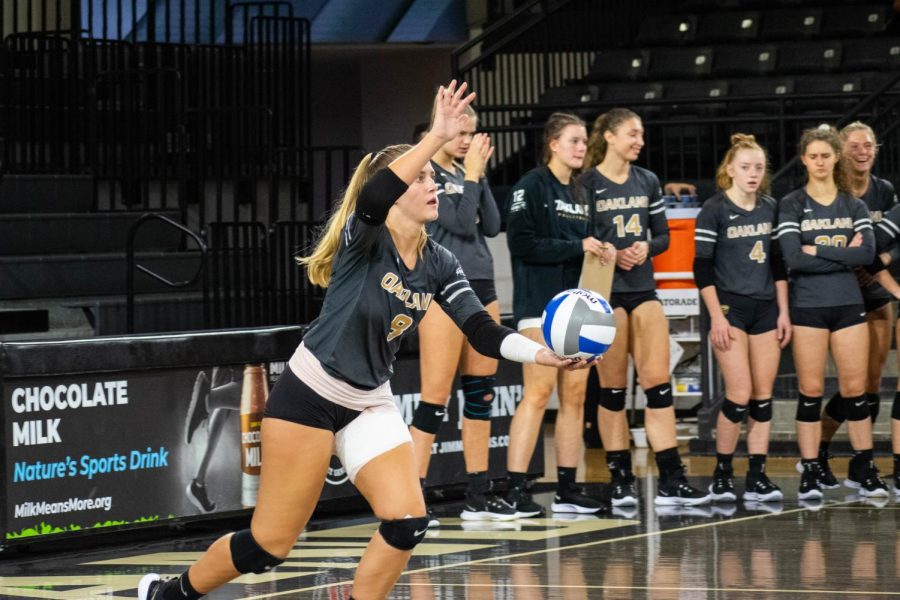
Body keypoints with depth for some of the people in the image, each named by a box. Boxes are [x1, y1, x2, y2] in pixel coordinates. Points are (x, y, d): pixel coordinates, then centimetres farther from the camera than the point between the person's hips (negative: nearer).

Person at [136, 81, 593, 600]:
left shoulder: (439, 265, 1)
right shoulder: (364, 240, -17)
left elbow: (484, 334, -5)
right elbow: (373, 197, -40)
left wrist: (543, 354, -22)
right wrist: (437, 138, -49)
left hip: (370, 405, 6)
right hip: (309, 396, -6)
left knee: (408, 521, -14)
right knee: (271, 543, -1)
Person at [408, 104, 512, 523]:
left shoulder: (465, 173, 13)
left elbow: (491, 226, 6)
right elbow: (461, 223, -16)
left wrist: (479, 175, 1)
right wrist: (472, 175, -8)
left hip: (480, 285, 8)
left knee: (481, 392, 9)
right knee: (435, 397, -10)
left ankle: (478, 496, 15)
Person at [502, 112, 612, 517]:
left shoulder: (581, 192, 16)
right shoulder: (532, 186, -5)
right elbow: (522, 243, -14)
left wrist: (601, 252, -2)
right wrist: (577, 247, -17)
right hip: (539, 302, -7)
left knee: (575, 394, 6)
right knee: (538, 391, -13)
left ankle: (567, 489, 11)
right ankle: (515, 490, -13)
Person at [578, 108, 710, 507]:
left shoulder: (647, 182, 11)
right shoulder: (586, 185, -3)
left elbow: (663, 236, 13)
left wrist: (645, 248, -8)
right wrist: (612, 254, -20)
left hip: (643, 289, 4)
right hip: (604, 292, -4)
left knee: (658, 382, -3)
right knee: (612, 387, 1)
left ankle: (671, 481, -4)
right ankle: (621, 480, 9)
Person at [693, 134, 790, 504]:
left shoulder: (770, 208, 9)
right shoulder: (714, 210, -6)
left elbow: (778, 264, 15)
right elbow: (702, 267, -8)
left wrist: (783, 311, 9)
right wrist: (716, 317, -13)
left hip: (765, 309, 5)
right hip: (729, 308, -5)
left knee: (764, 396, 2)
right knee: (740, 394, -11)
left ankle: (757, 478, 4)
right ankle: (722, 474, 1)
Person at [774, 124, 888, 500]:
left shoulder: (854, 205, 9)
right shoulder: (791, 205, 1)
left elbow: (868, 253, -7)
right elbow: (793, 258, -13)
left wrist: (818, 251, -13)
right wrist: (844, 254, -12)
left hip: (848, 305, 2)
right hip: (807, 308, -2)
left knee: (855, 390, 3)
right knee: (811, 391, -1)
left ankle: (868, 473, 9)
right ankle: (810, 476, 3)